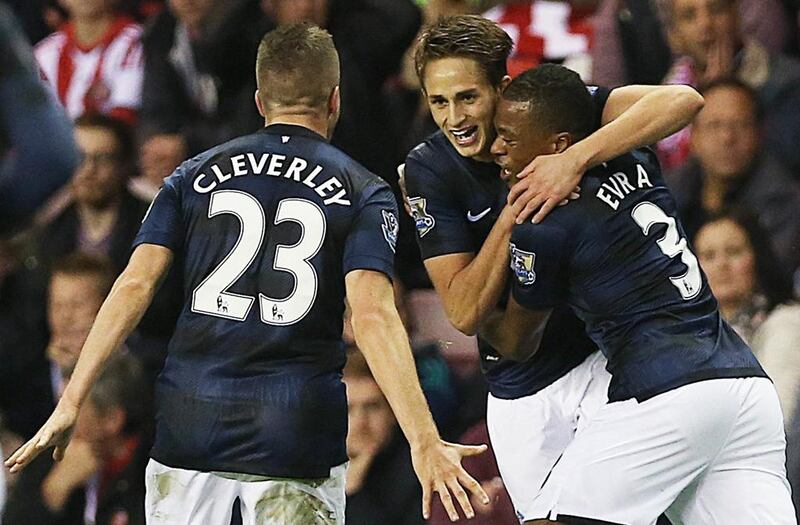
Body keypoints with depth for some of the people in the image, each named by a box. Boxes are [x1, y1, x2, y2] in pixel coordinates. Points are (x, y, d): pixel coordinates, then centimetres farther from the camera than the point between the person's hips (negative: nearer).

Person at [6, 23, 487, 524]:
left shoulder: (196, 176, 9)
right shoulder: (364, 193, 2)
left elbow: (135, 286, 0)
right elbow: (373, 317, -12)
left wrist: (70, 405, 0)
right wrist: (425, 443, -18)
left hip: (189, 424, 2)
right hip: (297, 437, -2)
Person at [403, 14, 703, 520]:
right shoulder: (428, 170, -8)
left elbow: (682, 101, -27)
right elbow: (465, 313, -13)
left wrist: (576, 159, -37)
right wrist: (513, 216, -24)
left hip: (603, 360, -2)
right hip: (521, 397, 2)